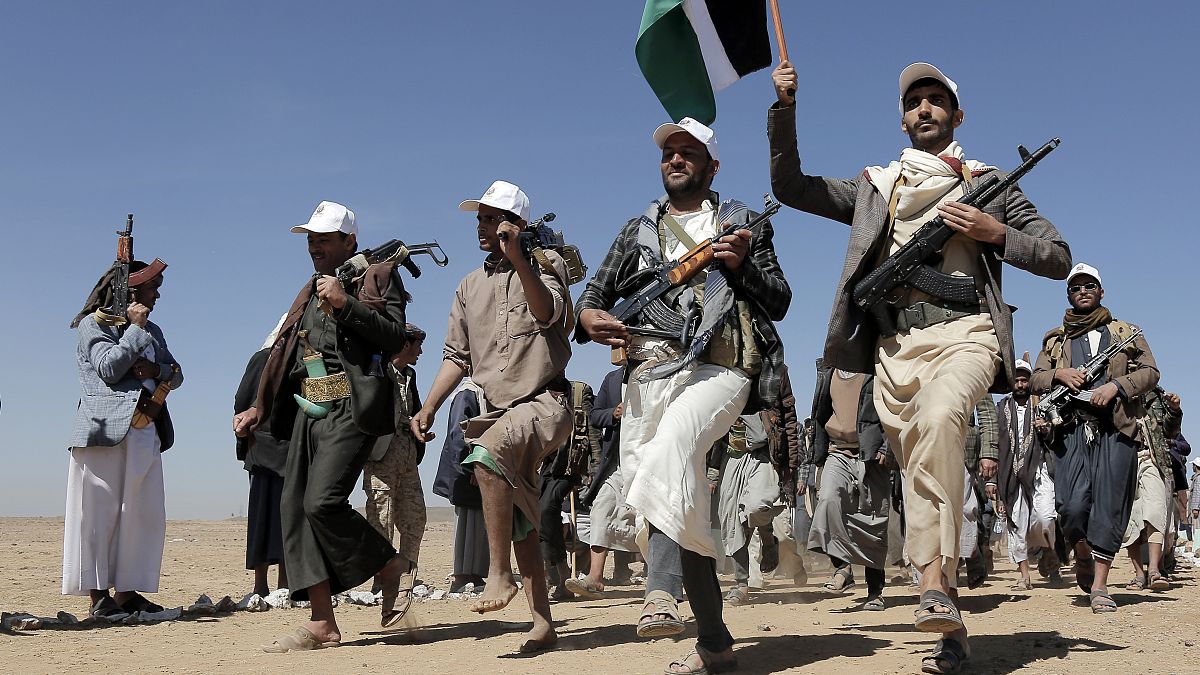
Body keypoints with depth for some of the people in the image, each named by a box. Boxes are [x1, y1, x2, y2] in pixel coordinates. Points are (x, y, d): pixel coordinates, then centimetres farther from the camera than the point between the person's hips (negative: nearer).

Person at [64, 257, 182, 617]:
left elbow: (176, 374, 16)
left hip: (145, 434, 7)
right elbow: (110, 368, -12)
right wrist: (135, 328, -7)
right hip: (106, 431, -7)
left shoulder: (152, 330, 22)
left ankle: (127, 591, 7)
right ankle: (98, 595, -3)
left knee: (144, 513, 2)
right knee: (100, 512, -5)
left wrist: (156, 369, -4)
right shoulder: (94, 324, 2)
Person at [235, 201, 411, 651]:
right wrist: (259, 409, 24)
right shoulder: (311, 291, 26)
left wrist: (346, 303, -17)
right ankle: (323, 624, 2)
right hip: (309, 410, 8)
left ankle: (389, 565, 5)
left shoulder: (378, 276, 4)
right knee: (294, 508, 0)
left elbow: (395, 338, -11)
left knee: (323, 503, -21)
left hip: (350, 407, -8)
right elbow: (284, 356, 28)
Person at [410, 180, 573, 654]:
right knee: (518, 522, 5)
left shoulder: (542, 268, 2)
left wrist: (517, 258, -29)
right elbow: (456, 357, 16)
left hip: (543, 402, -7)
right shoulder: (470, 287, 17)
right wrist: (428, 409, 4)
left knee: (486, 454, -35)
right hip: (496, 412, 7)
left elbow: (548, 312, -20)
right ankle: (542, 621, 12)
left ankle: (499, 574, -27)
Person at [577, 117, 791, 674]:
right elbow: (594, 293, 19)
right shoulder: (638, 231, 24)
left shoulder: (741, 225, 16)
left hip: (717, 369, -4)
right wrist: (589, 317, -5)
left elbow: (780, 301, 10)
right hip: (646, 374, 4)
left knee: (671, 447, -36)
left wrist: (742, 266, -9)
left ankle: (663, 593, -44)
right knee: (683, 511, 1)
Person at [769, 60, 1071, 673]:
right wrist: (784, 107, 10)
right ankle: (950, 625, 6)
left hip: (964, 330, -3)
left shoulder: (987, 184, 18)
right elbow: (789, 186, 20)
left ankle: (935, 578, -34)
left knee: (936, 416, -35)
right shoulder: (873, 187, 24)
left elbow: (1058, 257, 16)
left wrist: (996, 233, -2)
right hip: (895, 345, 3)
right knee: (917, 475, 0)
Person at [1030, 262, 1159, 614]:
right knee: (1072, 506, -13)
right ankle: (1082, 556, 17)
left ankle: (1099, 587, -4)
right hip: (1072, 430, 1)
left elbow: (1150, 371, 10)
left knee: (1109, 507, -7)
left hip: (1116, 430, 0)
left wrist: (1116, 386, -8)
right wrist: (1059, 374, -6)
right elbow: (1036, 380, 16)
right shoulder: (1055, 340, 23)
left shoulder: (1125, 333, 19)